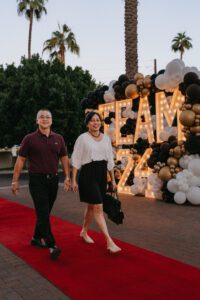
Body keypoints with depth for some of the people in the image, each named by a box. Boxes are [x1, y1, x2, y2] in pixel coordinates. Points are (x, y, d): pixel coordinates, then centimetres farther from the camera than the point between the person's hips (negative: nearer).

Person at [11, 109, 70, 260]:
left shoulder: (58, 138, 7)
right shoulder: (29, 139, -2)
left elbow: (64, 158, 11)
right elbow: (20, 160, 0)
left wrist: (67, 177, 3)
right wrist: (15, 181, -3)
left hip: (53, 179, 4)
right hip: (37, 180, -4)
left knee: (45, 212, 14)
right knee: (43, 213, -9)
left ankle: (37, 238, 31)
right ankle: (52, 245, -6)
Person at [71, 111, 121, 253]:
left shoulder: (106, 138, 8)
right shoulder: (82, 138, -4)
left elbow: (110, 160, 12)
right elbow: (76, 160, -4)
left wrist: (113, 180, 11)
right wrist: (74, 180, -7)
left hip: (102, 174, 5)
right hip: (88, 174, -5)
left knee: (92, 206, 15)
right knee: (98, 207, -9)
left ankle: (84, 232, 36)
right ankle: (109, 241, -7)